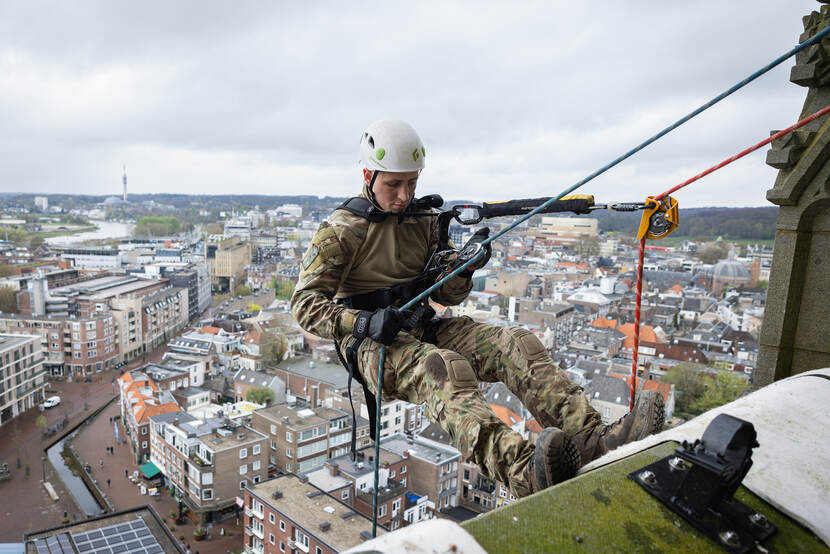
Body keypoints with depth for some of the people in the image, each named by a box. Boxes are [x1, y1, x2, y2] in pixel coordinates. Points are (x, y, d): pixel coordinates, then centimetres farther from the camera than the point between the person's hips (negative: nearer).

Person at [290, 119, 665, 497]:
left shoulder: (424, 220, 13)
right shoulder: (341, 229, -3)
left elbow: (448, 295, 12)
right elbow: (305, 303, -7)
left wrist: (464, 267, -11)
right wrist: (362, 323, -25)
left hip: (423, 330, 6)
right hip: (370, 341, -5)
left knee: (515, 344, -18)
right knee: (444, 368, -38)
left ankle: (591, 437, -34)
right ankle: (523, 471, -59)